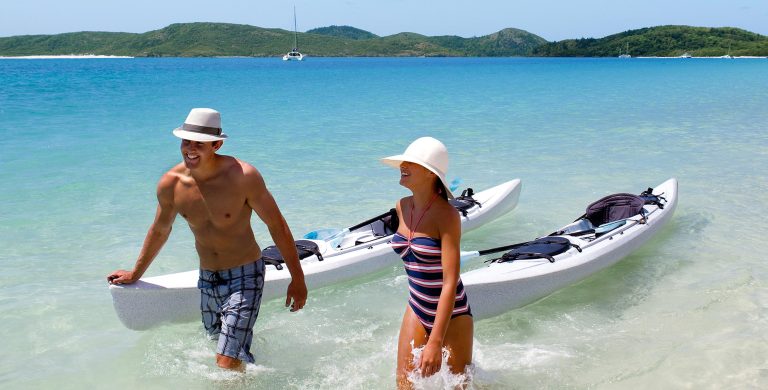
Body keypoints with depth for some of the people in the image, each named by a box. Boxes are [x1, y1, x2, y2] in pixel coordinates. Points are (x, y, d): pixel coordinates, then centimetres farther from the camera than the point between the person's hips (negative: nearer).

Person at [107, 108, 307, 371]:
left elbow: (276, 225, -12)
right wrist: (135, 274, 25)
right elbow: (160, 230, 13)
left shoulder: (243, 176, -21)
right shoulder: (170, 184, -6)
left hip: (245, 276, -5)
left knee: (227, 365, -14)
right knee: (218, 344, 19)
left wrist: (297, 278, -8)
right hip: (206, 280, 6)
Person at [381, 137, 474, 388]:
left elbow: (450, 283, -25)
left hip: (451, 315, -6)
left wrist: (435, 342, -28)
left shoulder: (446, 215, -21)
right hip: (417, 311, 6)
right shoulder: (402, 207, -1)